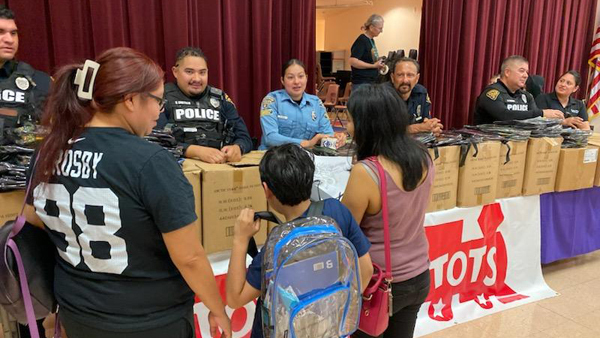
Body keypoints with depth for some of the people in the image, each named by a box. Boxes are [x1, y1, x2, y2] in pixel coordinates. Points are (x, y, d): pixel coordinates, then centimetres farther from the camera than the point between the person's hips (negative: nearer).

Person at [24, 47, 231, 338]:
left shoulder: (49, 151, -6)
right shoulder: (150, 162, -25)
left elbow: (33, 217, 12)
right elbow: (190, 258, -21)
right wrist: (218, 311, -7)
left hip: (76, 312, 6)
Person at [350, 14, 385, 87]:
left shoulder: (371, 40, 13)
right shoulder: (361, 40, -13)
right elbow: (353, 61, -22)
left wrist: (378, 65, 4)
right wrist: (374, 65, -19)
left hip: (372, 82, 9)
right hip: (361, 83, -9)